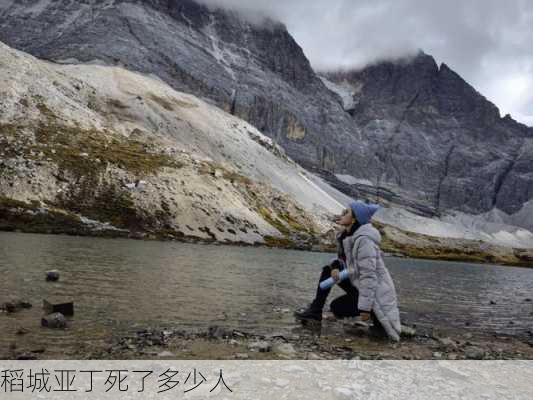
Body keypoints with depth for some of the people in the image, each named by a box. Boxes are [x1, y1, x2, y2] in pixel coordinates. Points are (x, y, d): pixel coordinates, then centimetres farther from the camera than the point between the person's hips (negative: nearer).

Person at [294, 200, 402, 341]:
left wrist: (365, 308, -28)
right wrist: (335, 267, -11)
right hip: (358, 286, 9)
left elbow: (369, 276, -28)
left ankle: (376, 316, 3)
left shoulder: (363, 239, -26)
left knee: (336, 308, -7)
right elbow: (341, 259, 14)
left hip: (374, 292, -9)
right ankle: (315, 311, 7)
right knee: (328, 269, 3)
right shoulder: (346, 236, 2)